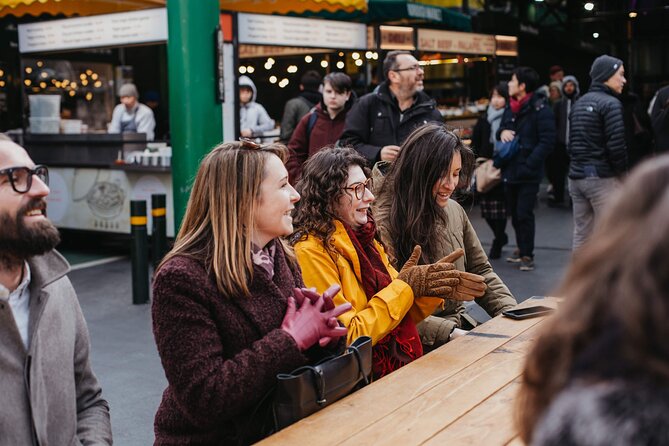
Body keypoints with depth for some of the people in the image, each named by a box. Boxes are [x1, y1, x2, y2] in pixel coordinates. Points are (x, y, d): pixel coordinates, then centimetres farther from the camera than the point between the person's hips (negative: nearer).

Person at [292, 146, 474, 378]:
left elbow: (398, 319, 13)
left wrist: (433, 289, -5)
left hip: (401, 369, 7)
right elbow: (347, 340, -17)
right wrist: (403, 287, -13)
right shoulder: (312, 252, -14)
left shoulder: (366, 239, 11)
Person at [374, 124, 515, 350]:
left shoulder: (454, 211, 8)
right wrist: (449, 333, -25)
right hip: (420, 343, -7)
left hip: (461, 324, 7)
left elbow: (480, 270, 16)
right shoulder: (384, 222, -15)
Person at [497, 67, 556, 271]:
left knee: (524, 213, -6)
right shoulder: (510, 109, 13)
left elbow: (547, 141, -17)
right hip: (510, 170, 7)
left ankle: (527, 254, 5)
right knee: (514, 213, 14)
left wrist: (528, 164, -21)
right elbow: (502, 130, 23)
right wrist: (502, 132, -2)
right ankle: (522, 249, 27)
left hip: (528, 173, -7)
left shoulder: (540, 109, -11)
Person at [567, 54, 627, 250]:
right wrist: (623, 172, -3)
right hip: (602, 177, -8)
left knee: (581, 235, 12)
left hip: (577, 175, 8)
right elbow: (616, 146, -17)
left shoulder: (579, 103, 13)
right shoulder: (610, 103, -11)